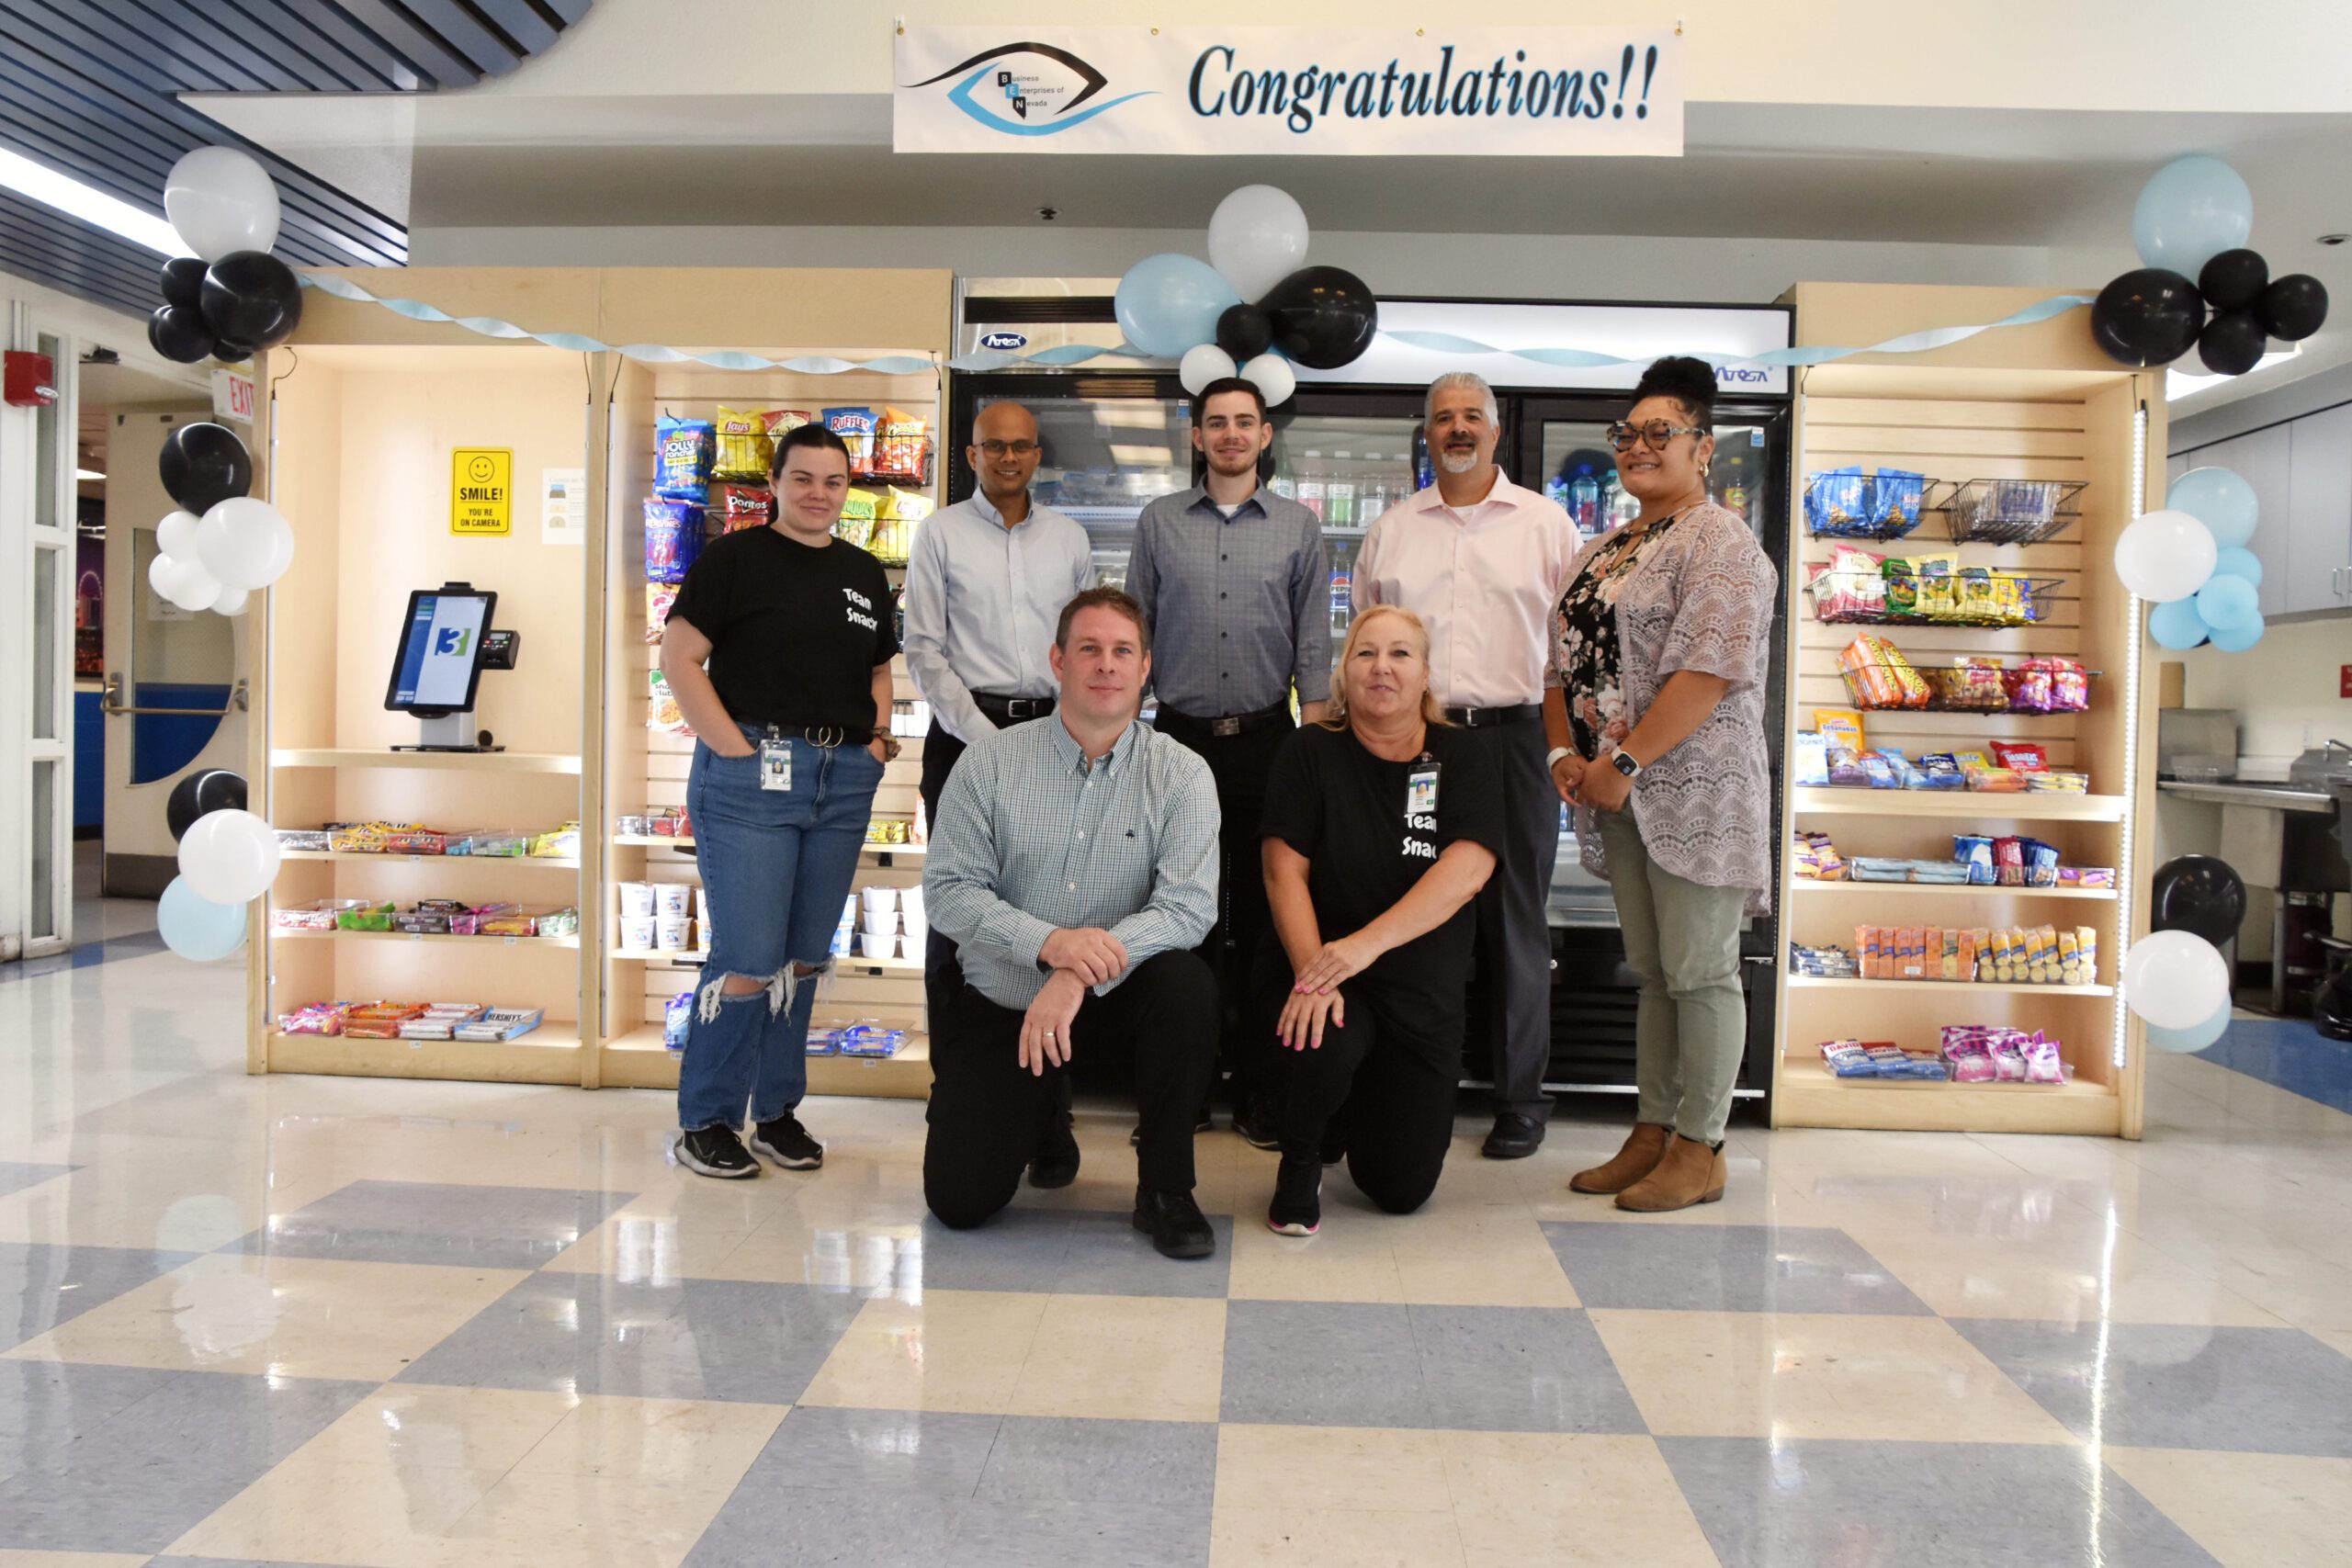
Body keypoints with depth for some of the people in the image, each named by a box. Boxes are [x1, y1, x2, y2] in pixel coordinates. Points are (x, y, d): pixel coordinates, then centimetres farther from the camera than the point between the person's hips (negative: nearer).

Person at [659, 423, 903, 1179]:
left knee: (805, 956, 11)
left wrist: (878, 737, 7)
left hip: (843, 779, 6)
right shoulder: (735, 558, 0)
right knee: (749, 959, -7)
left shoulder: (865, 573, 16)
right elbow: (680, 657, -7)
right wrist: (736, 749, -14)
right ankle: (704, 1120, 9)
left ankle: (777, 1112, 24)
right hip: (752, 773, -5)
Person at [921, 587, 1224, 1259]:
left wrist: (1083, 974, -32)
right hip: (998, 1002, 0)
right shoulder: (988, 763, -6)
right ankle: (1040, 1116, 28)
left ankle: (1165, 1188, -11)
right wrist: (1048, 943, -28)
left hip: (1116, 997, 0)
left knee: (1185, 983, -34)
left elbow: (1189, 906, -18)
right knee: (958, 1201, -8)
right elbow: (947, 890, -11)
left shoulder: (1181, 775, -8)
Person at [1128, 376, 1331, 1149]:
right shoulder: (1159, 522, 10)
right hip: (1181, 736, 0)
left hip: (1266, 738, 0)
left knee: (1262, 913, 3)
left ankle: (1260, 1091, 12)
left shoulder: (1298, 527, 8)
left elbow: (1313, 643, 7)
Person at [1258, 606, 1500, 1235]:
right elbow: (1284, 871, -11)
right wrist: (1311, 972, -27)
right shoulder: (1312, 752, -2)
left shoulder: (1462, 759, -2)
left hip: (1422, 988, 2)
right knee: (1322, 1044, -37)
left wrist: (1368, 943, -30)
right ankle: (1300, 1166, -2)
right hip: (1319, 967, -1)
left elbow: (1468, 868, -18)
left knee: (1402, 1189, 3)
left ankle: (1371, 1095, 39)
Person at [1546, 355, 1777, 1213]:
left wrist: (1626, 763, -19)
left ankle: (1699, 1150, 9)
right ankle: (1651, 1133, 23)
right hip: (1618, 794, 8)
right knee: (1651, 970, 14)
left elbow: (1708, 671, -19)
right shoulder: (1601, 553, 17)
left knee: (1700, 972, 0)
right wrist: (1563, 751, 2)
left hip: (1694, 789, -8)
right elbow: (1567, 660, 18)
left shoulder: (1721, 545, -9)